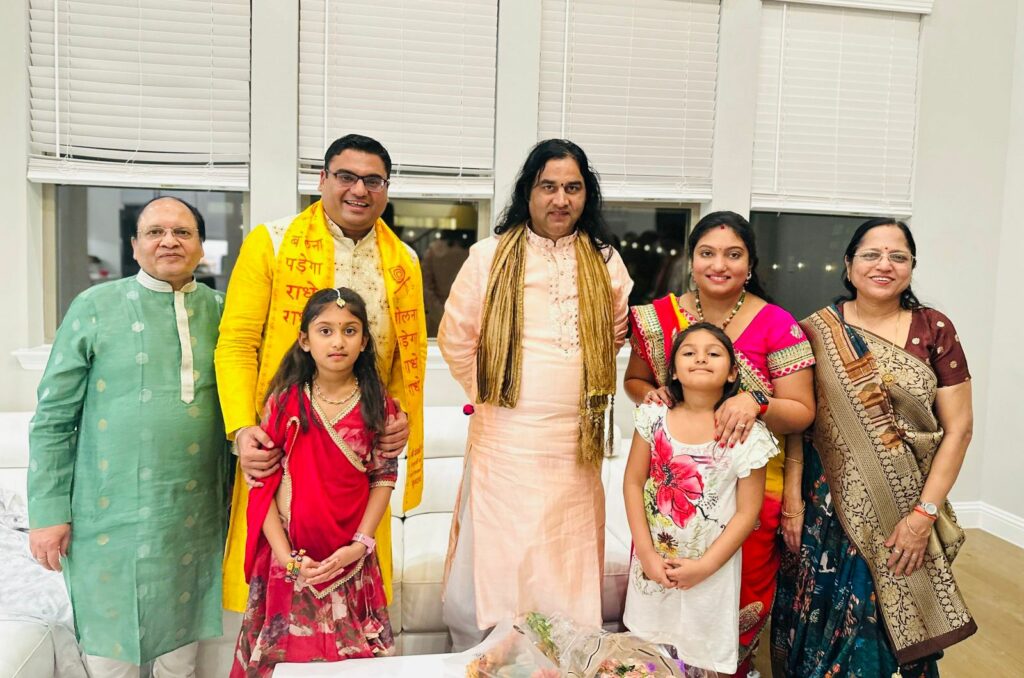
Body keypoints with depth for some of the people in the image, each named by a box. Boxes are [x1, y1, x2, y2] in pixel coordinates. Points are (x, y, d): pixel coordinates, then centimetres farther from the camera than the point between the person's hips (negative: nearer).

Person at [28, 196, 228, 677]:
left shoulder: (220, 312, 4)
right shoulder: (95, 307, -2)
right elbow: (53, 418, -1)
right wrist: (47, 512, -4)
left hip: (193, 520, 2)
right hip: (109, 518, -2)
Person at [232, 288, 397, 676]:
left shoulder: (377, 406, -3)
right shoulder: (286, 400, -6)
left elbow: (383, 478, 0)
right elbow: (263, 483, -6)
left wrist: (360, 544, -9)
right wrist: (286, 556, -12)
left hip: (351, 563, 1)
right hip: (290, 561, -1)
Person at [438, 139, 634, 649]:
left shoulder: (604, 261, 7)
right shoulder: (492, 255, -1)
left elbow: (619, 331, 18)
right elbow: (455, 338, 3)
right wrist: (489, 392, 5)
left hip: (576, 441, 2)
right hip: (505, 438, -2)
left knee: (567, 564, 8)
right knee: (499, 559, 3)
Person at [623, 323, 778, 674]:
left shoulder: (747, 435, -13)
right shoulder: (654, 417, -6)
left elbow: (747, 512, -9)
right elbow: (633, 483, -3)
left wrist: (705, 566, -12)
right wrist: (646, 553, -9)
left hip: (711, 570, -2)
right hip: (653, 562, 2)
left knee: (703, 658, 14)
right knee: (645, 654, 19)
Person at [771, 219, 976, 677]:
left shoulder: (934, 330, -2)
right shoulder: (818, 331, -2)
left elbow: (958, 428, -2)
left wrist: (924, 514, -8)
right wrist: (792, 502, -6)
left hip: (906, 512, 0)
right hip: (829, 507, 0)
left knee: (898, 629, 12)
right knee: (822, 628, 9)